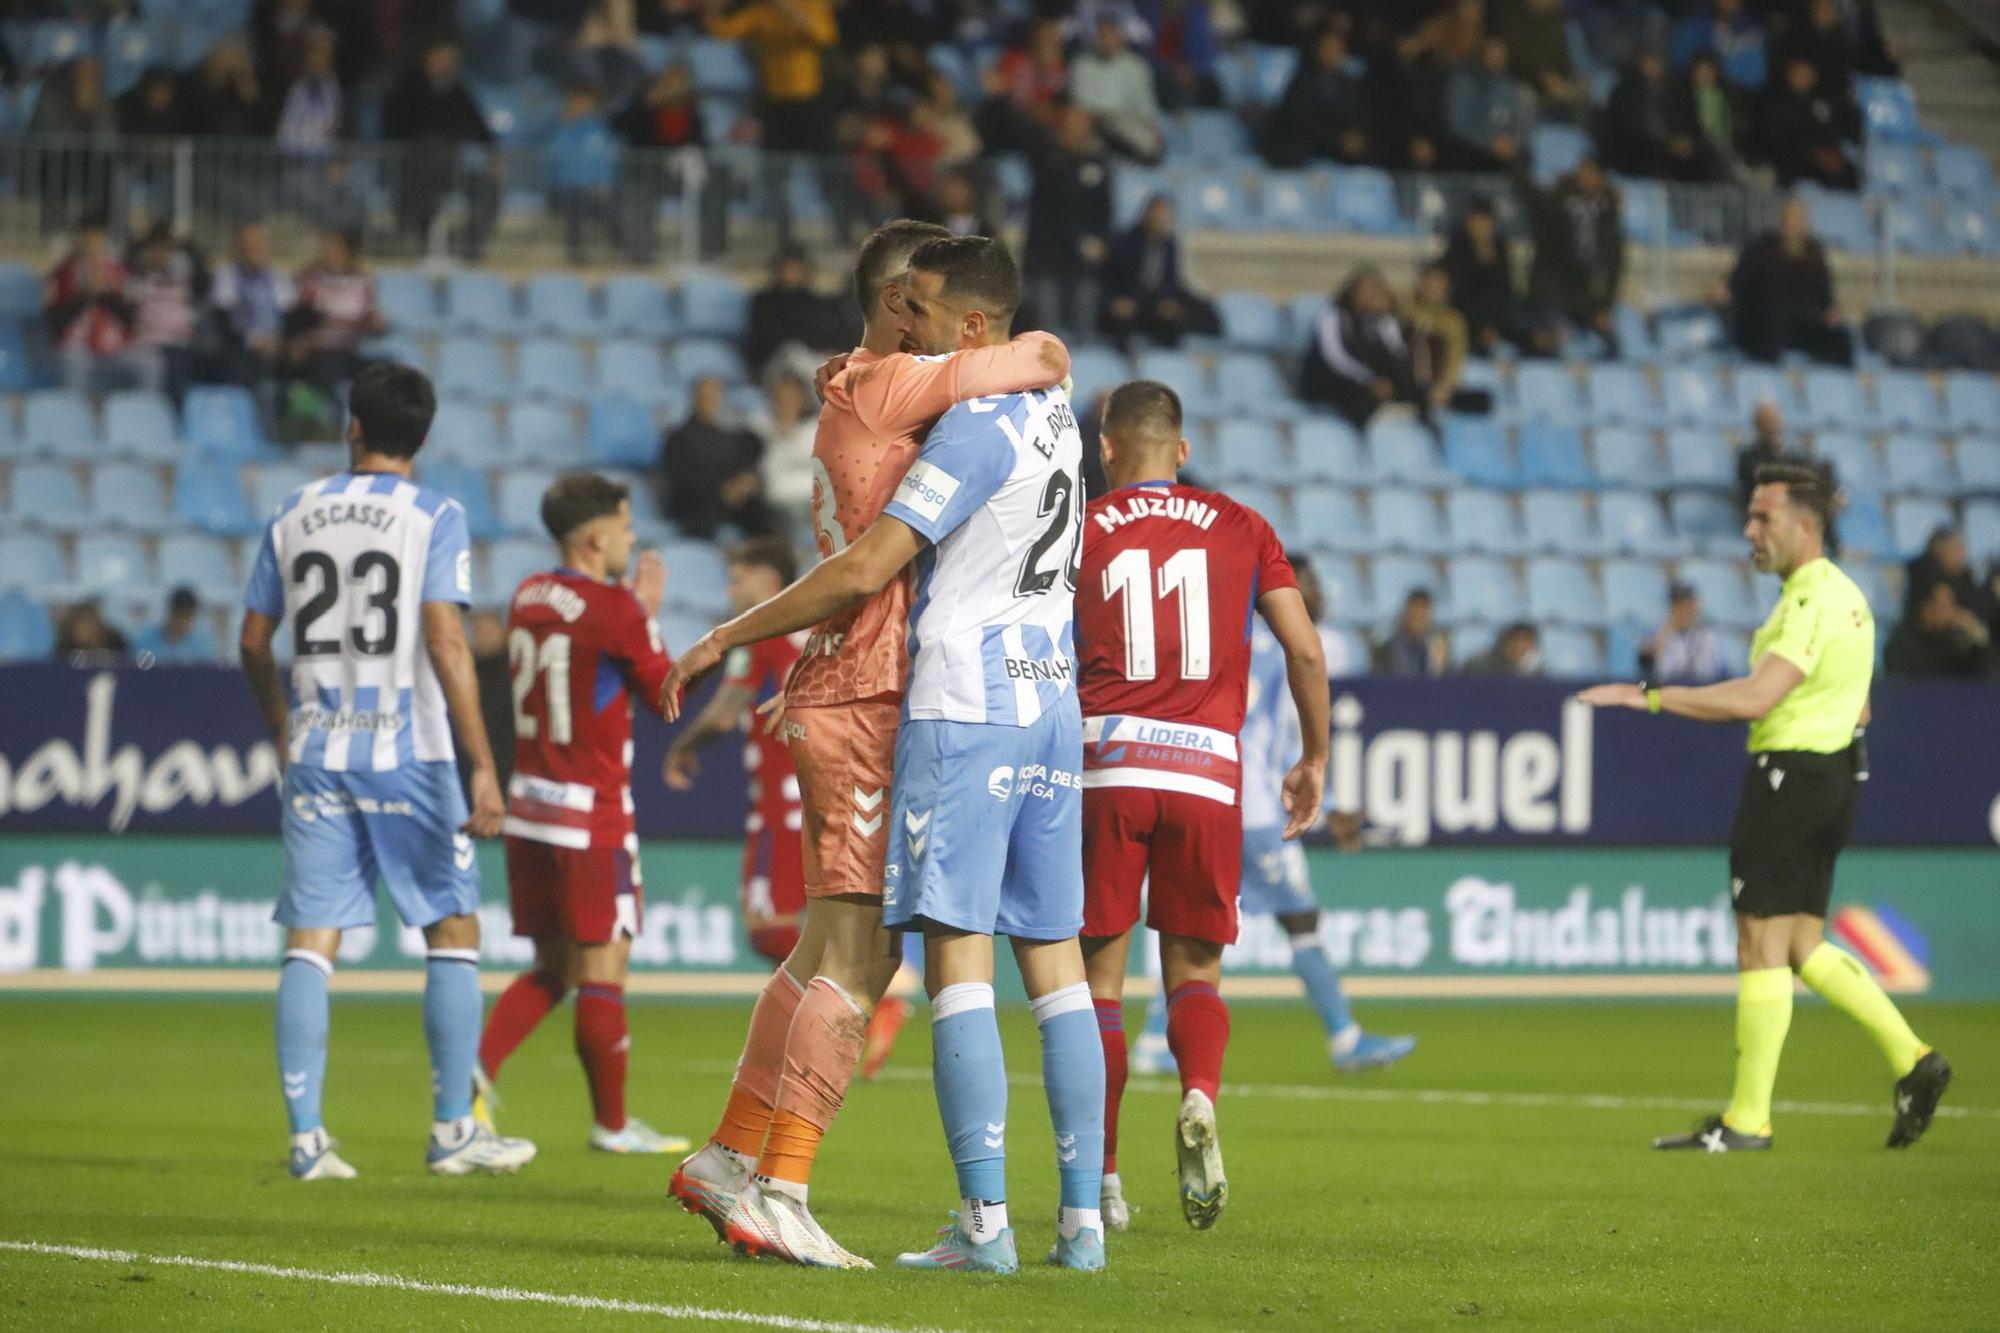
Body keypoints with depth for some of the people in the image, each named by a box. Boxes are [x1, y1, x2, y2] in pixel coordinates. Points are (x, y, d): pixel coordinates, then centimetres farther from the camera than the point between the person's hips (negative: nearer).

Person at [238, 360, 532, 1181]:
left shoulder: (295, 517, 8)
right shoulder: (434, 518, -5)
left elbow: (254, 643, 12)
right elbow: (444, 642, -15)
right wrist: (483, 765, -15)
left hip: (316, 754, 4)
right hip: (407, 755, -4)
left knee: (311, 944, 3)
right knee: (453, 935, 7)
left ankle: (306, 1137, -2)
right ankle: (453, 1130, 6)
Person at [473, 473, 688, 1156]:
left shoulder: (528, 596, 8)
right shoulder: (615, 611, -14)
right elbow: (667, 695, -2)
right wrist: (649, 611, 8)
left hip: (528, 805, 7)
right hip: (592, 813, -7)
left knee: (552, 965, 14)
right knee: (602, 966, 0)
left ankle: (479, 1065, -6)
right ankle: (612, 1124, 6)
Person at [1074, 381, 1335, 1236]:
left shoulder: (1078, 532, 7)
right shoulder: (1241, 530, 10)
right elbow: (1304, 650, 7)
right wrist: (1315, 758, 19)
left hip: (1105, 762, -1)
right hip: (1207, 771, 1)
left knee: (1099, 976, 7)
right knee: (1194, 969, 12)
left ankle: (1102, 1181, 4)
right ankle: (1200, 1096, -19)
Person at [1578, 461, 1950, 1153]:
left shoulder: (1812, 602, -17)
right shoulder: (1846, 596, 15)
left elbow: (1756, 698, -27)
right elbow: (1858, 707, 23)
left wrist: (1648, 696, -25)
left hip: (1789, 777, -10)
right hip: (1833, 777, 10)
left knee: (1762, 944, -5)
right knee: (1803, 945, 14)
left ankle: (1747, 1118, -2)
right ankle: (1910, 1058, 8)